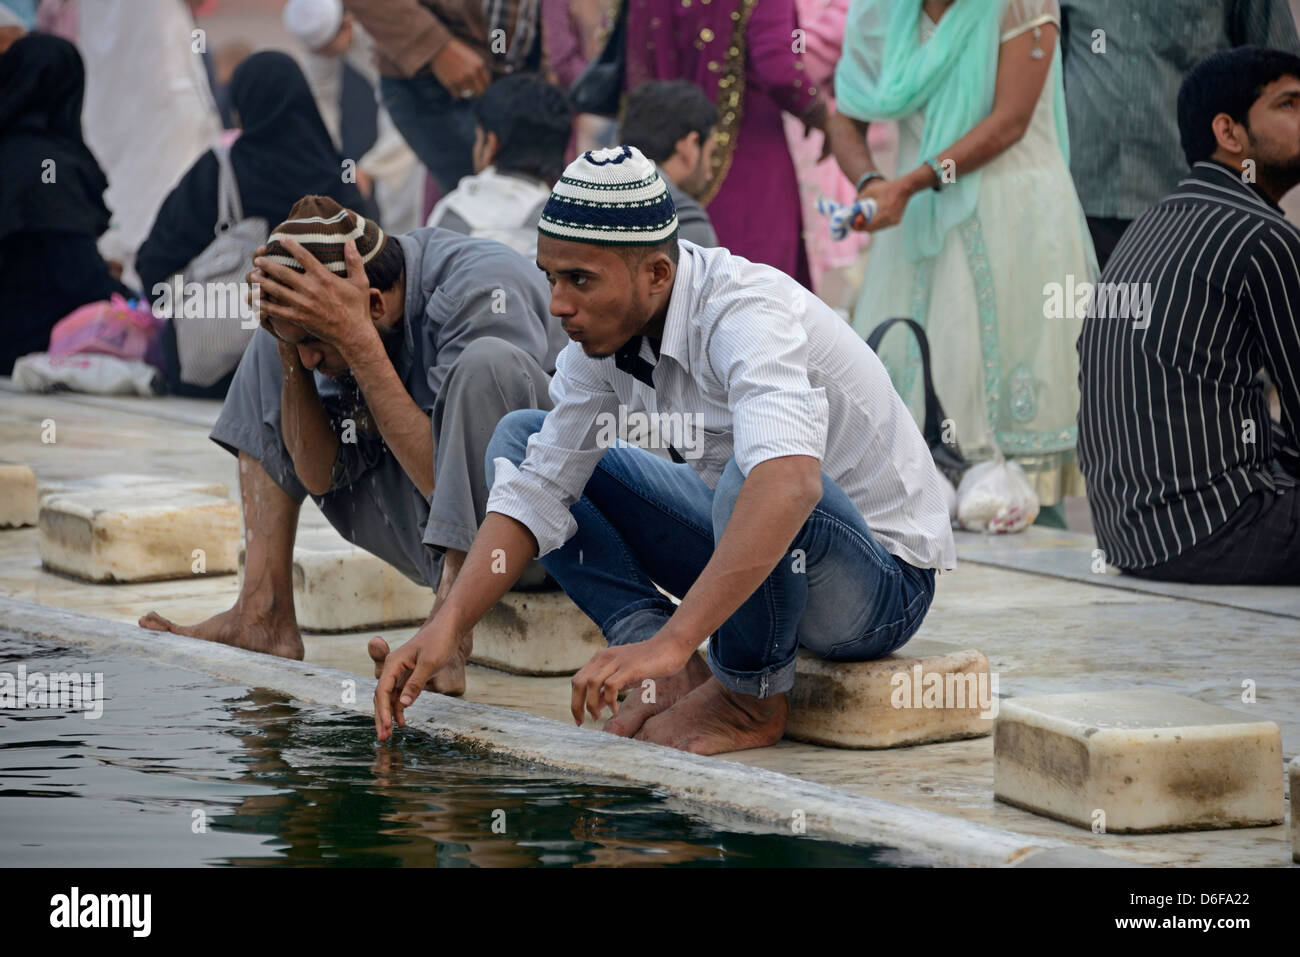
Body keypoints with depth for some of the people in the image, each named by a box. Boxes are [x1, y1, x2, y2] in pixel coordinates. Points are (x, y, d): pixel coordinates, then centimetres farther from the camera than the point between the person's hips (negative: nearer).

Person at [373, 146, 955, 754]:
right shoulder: (605, 334, -7)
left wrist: (671, 642, -55)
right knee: (521, 439, 3)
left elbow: (789, 480, -49)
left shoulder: (746, 313, -32)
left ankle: (751, 702, -12)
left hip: (883, 582, -8)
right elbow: (537, 491, -2)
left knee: (752, 472, -40)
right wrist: (446, 626, -16)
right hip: (747, 547, 8)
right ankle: (679, 681, -8)